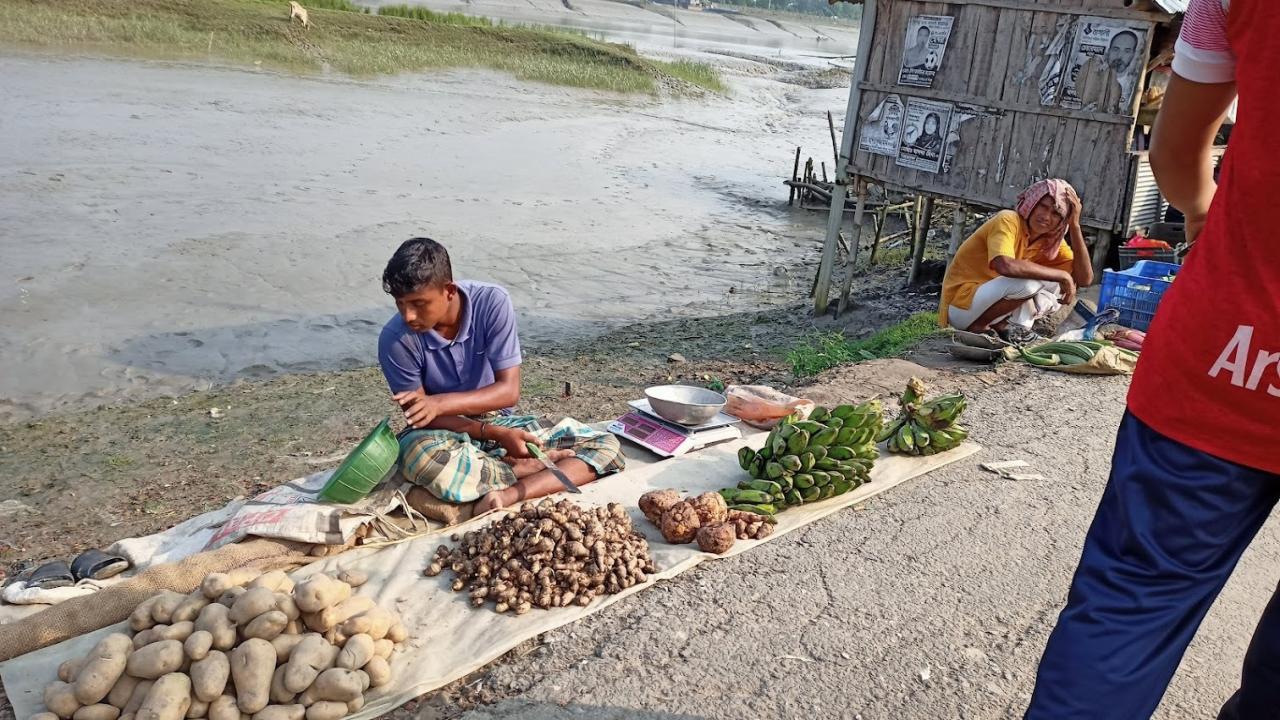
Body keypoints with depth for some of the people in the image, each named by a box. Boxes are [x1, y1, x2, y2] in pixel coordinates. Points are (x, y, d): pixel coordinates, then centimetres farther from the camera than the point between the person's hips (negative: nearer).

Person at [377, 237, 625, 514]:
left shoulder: (492, 302, -18)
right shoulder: (395, 339, -19)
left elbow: (509, 390, -17)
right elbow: (419, 417, -13)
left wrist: (441, 403, -32)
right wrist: (495, 434, -25)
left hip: (499, 421, 2)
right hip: (444, 433, -2)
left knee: (606, 446, -16)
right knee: (426, 458, -41)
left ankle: (510, 494, -33)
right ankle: (525, 466, -17)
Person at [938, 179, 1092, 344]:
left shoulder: (1052, 240, 4)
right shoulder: (1008, 220, -18)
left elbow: (1085, 278, -8)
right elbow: (1005, 265, -38)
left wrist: (1075, 225, -11)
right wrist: (1062, 275, -27)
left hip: (991, 304, 8)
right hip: (961, 306, -8)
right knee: (1028, 282, -28)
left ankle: (1003, 326, -3)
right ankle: (979, 327, -10)